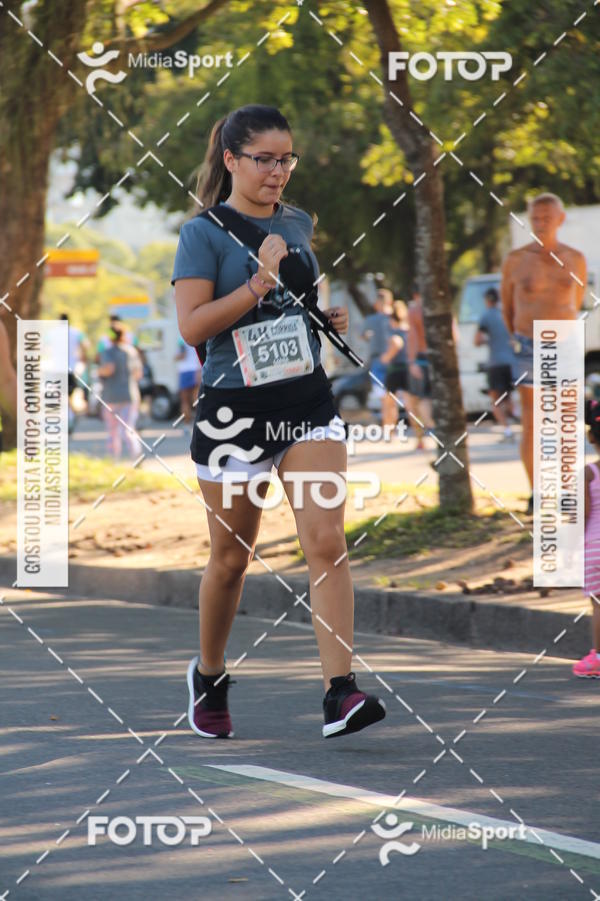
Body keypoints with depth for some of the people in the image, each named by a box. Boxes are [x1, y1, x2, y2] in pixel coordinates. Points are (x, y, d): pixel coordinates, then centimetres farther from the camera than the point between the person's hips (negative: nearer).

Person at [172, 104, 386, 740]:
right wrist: (260, 282, -22)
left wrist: (332, 317, 7)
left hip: (307, 402, 4)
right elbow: (191, 325, -17)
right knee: (231, 556, 8)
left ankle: (340, 695, -16)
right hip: (233, 411, -4)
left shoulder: (298, 223, 10)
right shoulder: (204, 233, -7)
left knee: (326, 543, -11)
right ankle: (208, 677, 32)